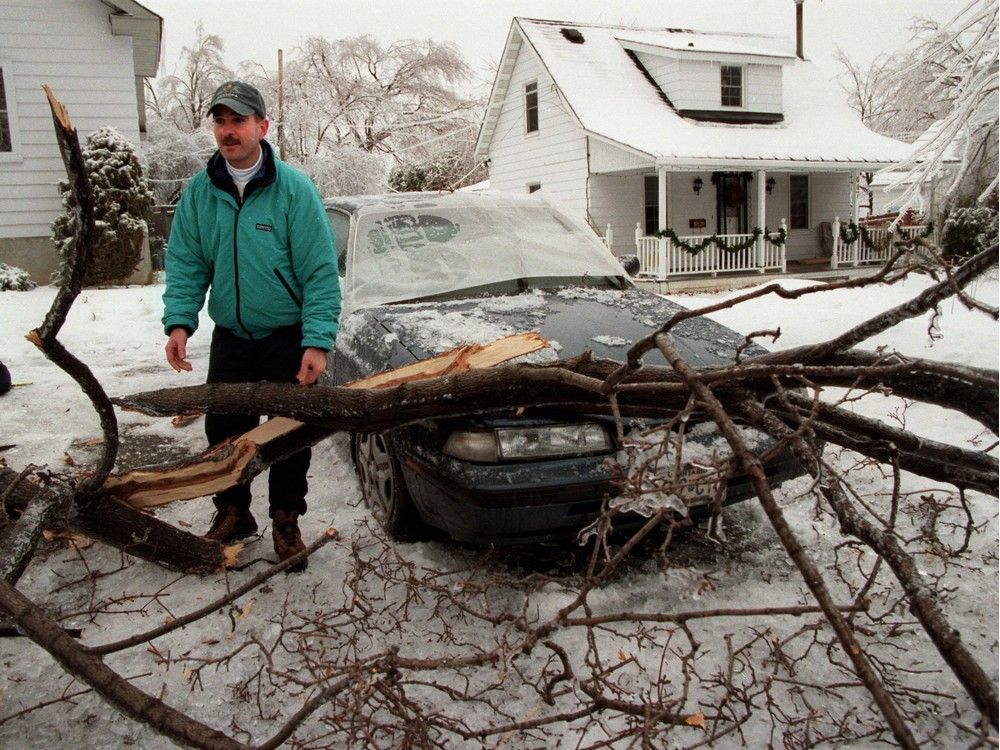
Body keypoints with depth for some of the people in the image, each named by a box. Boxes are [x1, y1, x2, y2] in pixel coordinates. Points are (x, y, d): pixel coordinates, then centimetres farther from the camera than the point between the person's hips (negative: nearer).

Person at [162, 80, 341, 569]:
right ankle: (232, 512, 32)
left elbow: (320, 272, -14)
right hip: (230, 339, 4)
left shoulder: (293, 189, -11)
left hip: (288, 341, -3)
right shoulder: (199, 192, 1)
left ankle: (286, 519, 26)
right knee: (223, 430, 12)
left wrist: (316, 343, -20)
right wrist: (179, 321, -11)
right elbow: (185, 264, 4)